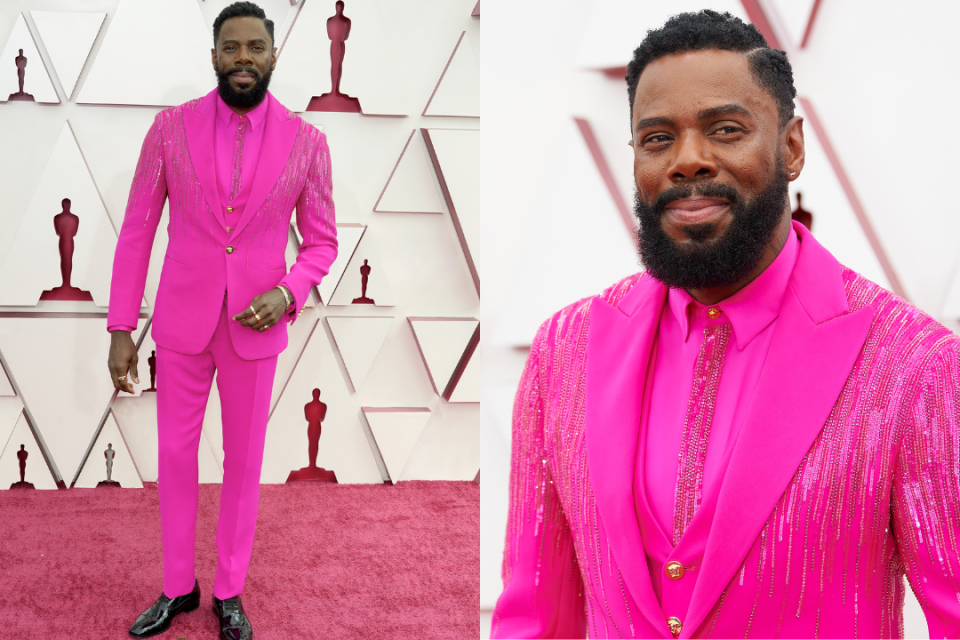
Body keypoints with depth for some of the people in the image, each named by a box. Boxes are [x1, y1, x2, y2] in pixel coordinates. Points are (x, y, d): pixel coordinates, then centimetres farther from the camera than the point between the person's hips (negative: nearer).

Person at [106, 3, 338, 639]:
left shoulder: (306, 141, -7)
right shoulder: (172, 127, -6)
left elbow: (321, 241, 3)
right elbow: (137, 229, -1)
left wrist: (288, 292, -18)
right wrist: (120, 328, -3)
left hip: (255, 326, 0)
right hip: (182, 322, 1)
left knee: (244, 462, 11)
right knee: (175, 457, 11)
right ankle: (178, 587, 30)